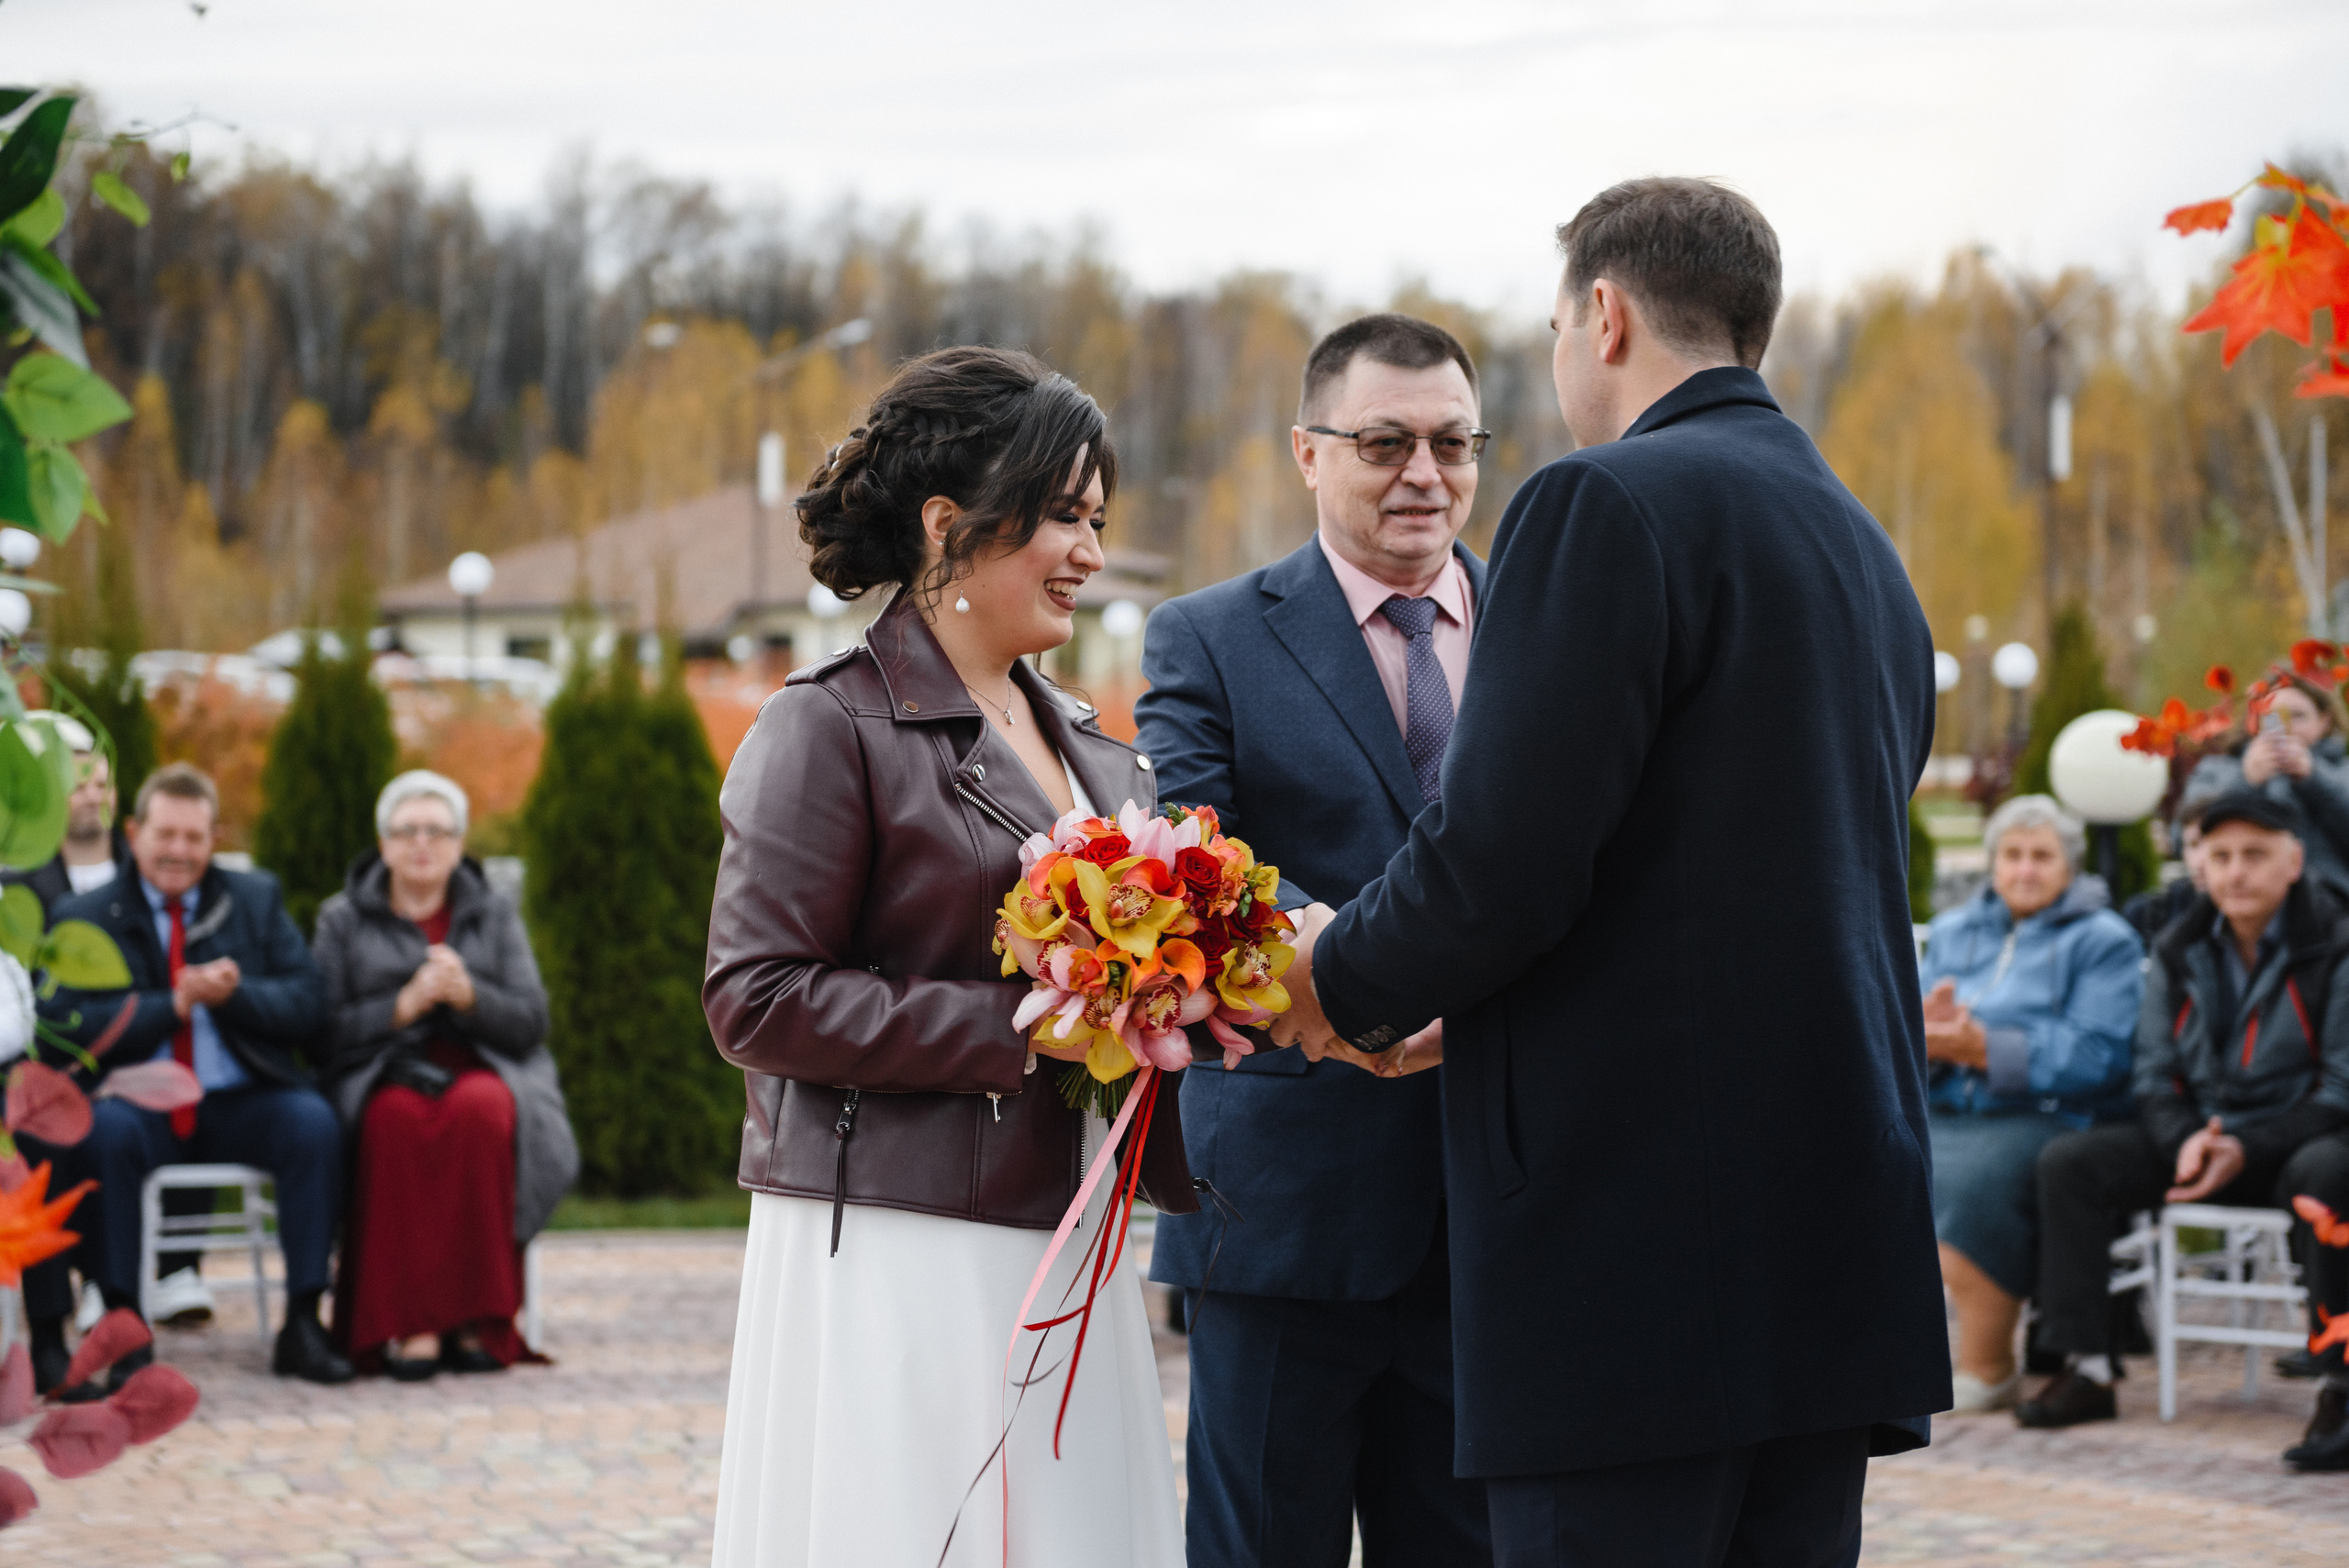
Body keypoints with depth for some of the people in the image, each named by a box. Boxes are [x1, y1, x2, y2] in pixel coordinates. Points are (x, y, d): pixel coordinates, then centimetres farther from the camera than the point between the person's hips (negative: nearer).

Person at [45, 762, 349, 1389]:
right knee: (101, 1131, -35)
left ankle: (302, 1325, -24)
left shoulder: (257, 899, 14)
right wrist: (173, 1004, -16)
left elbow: (308, 1009, 6)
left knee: (314, 1122, -29)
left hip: (240, 1103, 1)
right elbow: (67, 1026, -6)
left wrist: (234, 994, -14)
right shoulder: (83, 918, 8)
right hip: (141, 1104, -1)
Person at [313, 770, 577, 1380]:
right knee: (397, 1120, -38)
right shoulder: (342, 920, 14)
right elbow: (327, 1026, 2)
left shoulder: (496, 917, 17)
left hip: (481, 1068, 1)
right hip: (380, 1073, -1)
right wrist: (405, 1005, -12)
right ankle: (408, 1325, -40)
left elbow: (530, 1022, 6)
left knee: (481, 1110, -37)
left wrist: (467, 994, -12)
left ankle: (478, 1321, -35)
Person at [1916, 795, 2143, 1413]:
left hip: (2050, 1115, -5)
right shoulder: (1954, 932, 23)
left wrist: (1984, 1049, -18)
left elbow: (2096, 1058, -10)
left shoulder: (2103, 940, 5)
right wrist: (1926, 1032, -11)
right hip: (1944, 1116, 5)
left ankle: (1986, 1368, -23)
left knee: (1970, 1177, -36)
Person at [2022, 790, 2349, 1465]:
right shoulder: (2180, 951, 7)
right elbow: (2155, 1074, 8)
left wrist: (2247, 1150, -23)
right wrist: (2184, 1139, -15)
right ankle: (2088, 1370, -10)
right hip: (2199, 1136, 6)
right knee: (2068, 1162, -12)